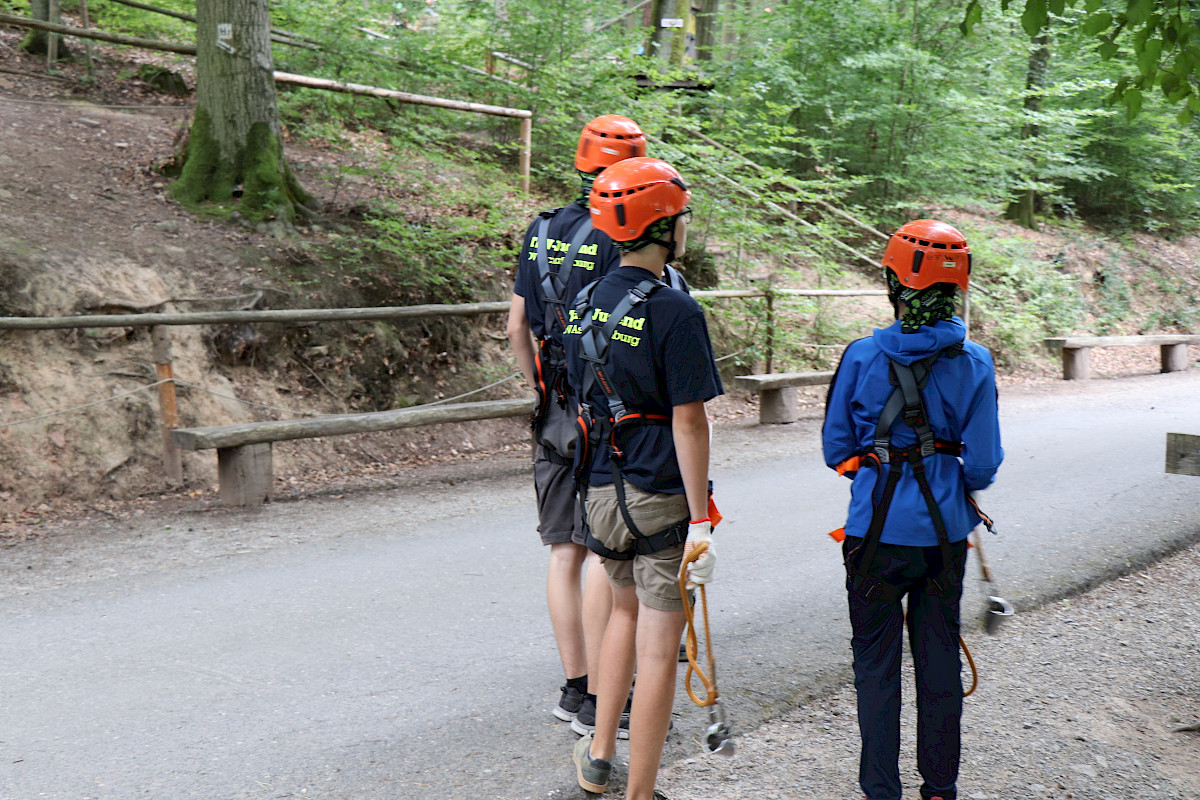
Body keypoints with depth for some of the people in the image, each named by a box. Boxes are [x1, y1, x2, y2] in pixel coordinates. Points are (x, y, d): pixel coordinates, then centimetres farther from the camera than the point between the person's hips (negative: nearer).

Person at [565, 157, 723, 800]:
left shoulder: (586, 304, 7)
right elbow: (687, 421, -18)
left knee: (625, 610, 27)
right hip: (660, 498, -7)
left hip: (601, 489, 8)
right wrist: (700, 520, -16)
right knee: (658, 645, 3)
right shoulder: (675, 311, -17)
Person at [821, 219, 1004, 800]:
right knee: (940, 655, 15)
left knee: (876, 660, 10)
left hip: (877, 531, -2)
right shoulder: (975, 363, -6)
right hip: (945, 531, 2)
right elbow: (983, 463, -5)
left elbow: (836, 448, -3)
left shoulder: (862, 357, -10)